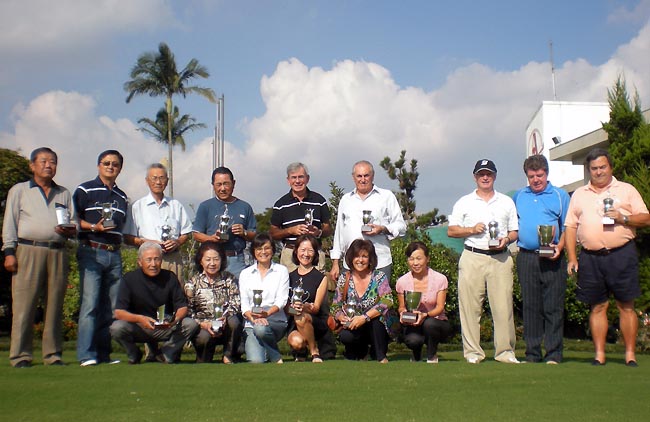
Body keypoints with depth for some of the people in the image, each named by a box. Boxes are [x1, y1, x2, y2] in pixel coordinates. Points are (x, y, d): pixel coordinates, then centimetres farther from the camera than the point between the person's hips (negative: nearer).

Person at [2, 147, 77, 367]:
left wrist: (68, 230, -2)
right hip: (28, 251, -3)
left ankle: (53, 354, 7)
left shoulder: (64, 194, 22)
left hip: (57, 253, 3)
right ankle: (20, 355, -2)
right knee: (24, 305, -6)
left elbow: (75, 225, 21)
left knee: (55, 305, 2)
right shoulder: (19, 190, 14)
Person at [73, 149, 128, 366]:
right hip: (91, 252, -5)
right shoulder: (85, 190, 4)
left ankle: (103, 353, 10)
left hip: (114, 254, 6)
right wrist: (94, 227, -14)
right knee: (90, 303, -11)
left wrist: (119, 240, 11)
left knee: (112, 306, 3)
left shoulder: (121, 196, 21)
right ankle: (86, 355, -9)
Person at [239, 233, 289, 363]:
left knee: (261, 328, -38)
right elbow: (244, 304, 4)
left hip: (276, 321, 0)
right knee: (256, 360, -27)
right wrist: (253, 318, -18)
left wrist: (267, 313, -21)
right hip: (251, 324, 0)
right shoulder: (245, 274, 13)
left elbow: (281, 300, -1)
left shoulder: (281, 271, 9)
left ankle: (276, 358, -10)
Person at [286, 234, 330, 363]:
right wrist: (292, 306, -15)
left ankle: (314, 352, -13)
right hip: (293, 324, 1)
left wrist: (304, 307, -28)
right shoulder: (290, 277, 11)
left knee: (301, 317, -36)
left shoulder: (321, 278, 3)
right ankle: (300, 351, 5)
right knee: (296, 342, -34)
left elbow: (316, 307, -6)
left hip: (318, 324, -1)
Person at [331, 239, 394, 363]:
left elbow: (387, 301, -21)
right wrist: (343, 318, -19)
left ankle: (380, 356, -14)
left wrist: (364, 317, -30)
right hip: (353, 329, 2)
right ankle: (361, 352, 6)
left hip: (376, 329, -2)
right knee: (345, 336, -31)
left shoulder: (379, 277, -6)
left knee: (375, 315, -33)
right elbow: (335, 307, 3)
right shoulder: (344, 279, 2)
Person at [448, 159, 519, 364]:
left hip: (500, 258, 1)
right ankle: (472, 352, 4)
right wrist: (472, 230, -7)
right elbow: (451, 230, 8)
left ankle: (505, 352, 4)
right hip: (472, 257, -1)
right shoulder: (464, 202, 13)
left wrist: (506, 239, -5)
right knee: (470, 307, -3)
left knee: (503, 306, -4)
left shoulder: (507, 202, 17)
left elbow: (515, 231, 16)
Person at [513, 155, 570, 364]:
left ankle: (553, 354, 1)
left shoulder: (560, 195, 7)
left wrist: (559, 247, -11)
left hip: (552, 258, -3)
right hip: (526, 258, 3)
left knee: (553, 307, -3)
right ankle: (532, 353, 11)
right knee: (530, 307, 5)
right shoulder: (519, 196, 17)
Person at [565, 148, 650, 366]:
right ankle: (599, 354, 10)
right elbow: (570, 227, 11)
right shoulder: (579, 195, 15)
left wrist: (623, 218, -12)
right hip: (591, 257, 2)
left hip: (622, 254, -2)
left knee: (626, 306, -1)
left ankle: (630, 354, 6)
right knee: (597, 307, 5)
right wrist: (571, 257, 2)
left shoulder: (626, 190, 10)